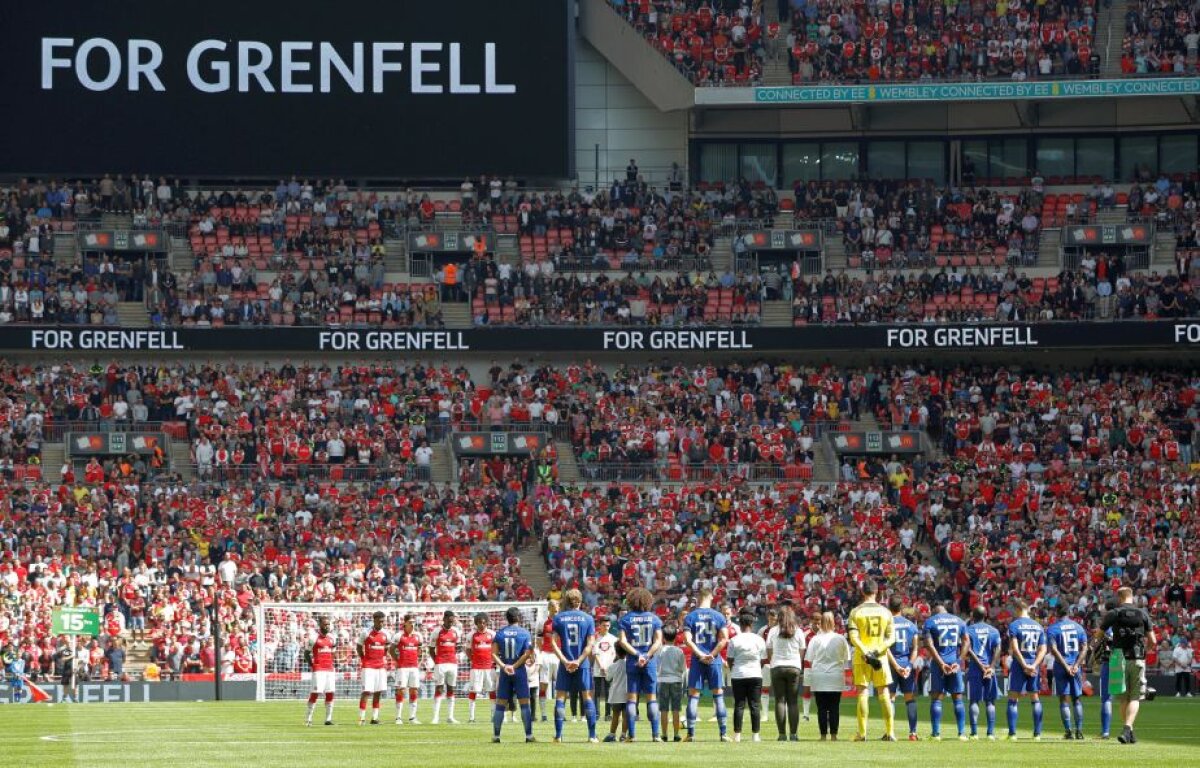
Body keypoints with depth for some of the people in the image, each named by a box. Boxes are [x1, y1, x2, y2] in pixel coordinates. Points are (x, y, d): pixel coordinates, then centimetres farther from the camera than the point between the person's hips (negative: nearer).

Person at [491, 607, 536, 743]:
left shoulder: (500, 633, 4)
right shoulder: (524, 633, -3)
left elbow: (494, 653, -4)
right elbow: (527, 654, -11)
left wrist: (503, 666, -9)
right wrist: (514, 666, -9)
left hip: (504, 672, 2)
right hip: (519, 671, -2)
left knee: (500, 704, 6)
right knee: (524, 703, 0)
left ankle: (496, 735, 6)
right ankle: (529, 735, -3)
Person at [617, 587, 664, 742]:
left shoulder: (626, 619, 0)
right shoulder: (654, 618, 3)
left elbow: (622, 641, -9)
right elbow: (658, 641, -5)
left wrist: (637, 655, -10)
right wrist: (647, 656, -11)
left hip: (632, 661, -1)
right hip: (651, 662, 1)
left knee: (631, 697, 3)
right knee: (651, 697, 5)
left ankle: (632, 734, -2)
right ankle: (655, 734, 0)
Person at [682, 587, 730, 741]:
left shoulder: (690, 617, -1)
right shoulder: (718, 616, 1)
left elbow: (688, 640, -10)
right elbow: (724, 639, -7)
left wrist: (700, 655, -9)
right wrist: (712, 654, -5)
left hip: (697, 660, -1)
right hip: (714, 660, 1)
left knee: (693, 695, 4)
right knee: (718, 695, 6)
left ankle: (691, 733, 0)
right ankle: (723, 733, 4)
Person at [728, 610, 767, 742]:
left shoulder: (734, 640, -5)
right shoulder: (759, 640, -1)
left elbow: (730, 660, 1)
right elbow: (763, 660, 5)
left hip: (738, 676, -1)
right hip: (755, 675, 1)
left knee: (739, 705, 3)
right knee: (755, 705, 4)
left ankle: (737, 735, 0)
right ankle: (755, 734, 2)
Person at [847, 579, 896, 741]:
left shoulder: (856, 612, -3)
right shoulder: (885, 612, 3)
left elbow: (853, 638, -12)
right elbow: (891, 637, -2)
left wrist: (866, 654, -16)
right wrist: (877, 651, -9)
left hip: (861, 658, -1)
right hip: (881, 656, 1)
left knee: (863, 693, 2)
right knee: (884, 694, 7)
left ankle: (862, 732, 0)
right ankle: (890, 731, 4)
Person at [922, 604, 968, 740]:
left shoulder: (930, 622, 3)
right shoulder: (959, 621, 12)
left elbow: (930, 645, -8)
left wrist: (941, 663, -12)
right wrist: (958, 661, -4)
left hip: (939, 663, -2)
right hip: (955, 662, 2)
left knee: (936, 698, 2)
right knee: (958, 699, 8)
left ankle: (936, 733, -3)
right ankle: (962, 733, 4)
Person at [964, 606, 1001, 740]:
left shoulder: (969, 629, 2)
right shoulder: (993, 631, 9)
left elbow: (968, 649, -10)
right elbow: (997, 650, -2)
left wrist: (980, 664, -10)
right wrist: (991, 667, -8)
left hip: (974, 668, -2)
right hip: (990, 669, 2)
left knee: (974, 701, 1)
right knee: (990, 701, 6)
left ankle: (974, 732, -5)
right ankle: (991, 733, 0)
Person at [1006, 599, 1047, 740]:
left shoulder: (1014, 625, -6)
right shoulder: (1038, 626, 10)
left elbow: (1015, 648, -15)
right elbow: (1043, 649, 3)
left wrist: (1024, 665, -14)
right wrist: (1034, 665, -6)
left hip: (1019, 664, -4)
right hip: (1033, 666, 4)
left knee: (1013, 699, 1)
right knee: (1035, 699, 12)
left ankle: (1012, 733, -5)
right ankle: (1037, 733, 9)